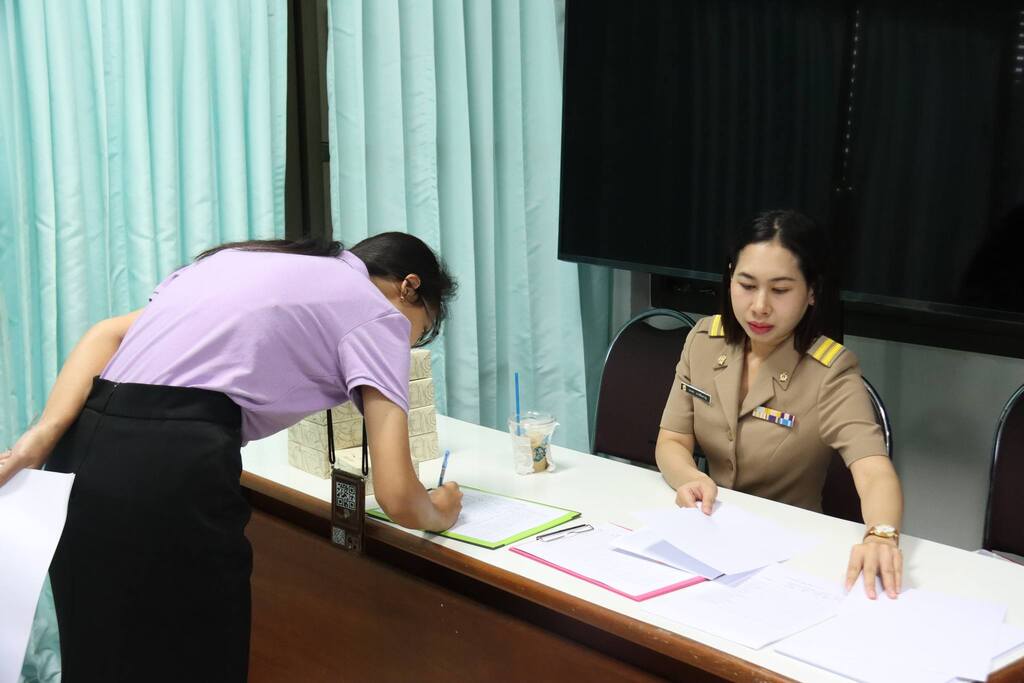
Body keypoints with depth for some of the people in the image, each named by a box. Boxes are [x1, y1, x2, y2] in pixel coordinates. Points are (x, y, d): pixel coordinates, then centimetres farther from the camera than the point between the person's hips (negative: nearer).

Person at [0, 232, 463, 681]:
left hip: (81, 453, 8)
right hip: (173, 467, -7)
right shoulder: (377, 313, 9)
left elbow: (107, 334, 13)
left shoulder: (248, 261, 28)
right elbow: (396, 497, 0)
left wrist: (45, 433, 1)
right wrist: (439, 512, 22)